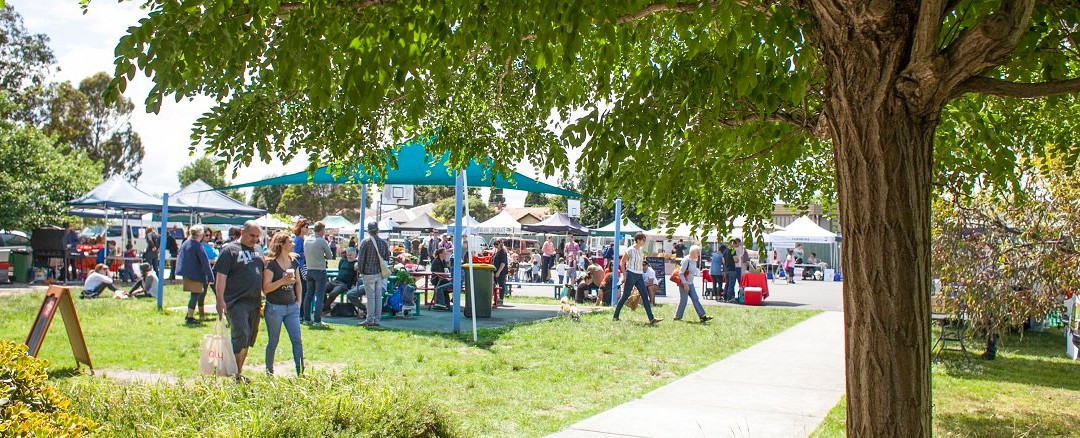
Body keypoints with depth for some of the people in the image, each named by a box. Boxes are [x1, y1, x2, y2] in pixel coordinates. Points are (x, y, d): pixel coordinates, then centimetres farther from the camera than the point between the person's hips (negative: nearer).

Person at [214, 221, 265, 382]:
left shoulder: (257, 252, 17)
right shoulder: (230, 250, -4)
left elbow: (264, 275, 24)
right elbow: (221, 276, -11)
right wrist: (220, 300, -18)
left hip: (254, 302, 7)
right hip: (236, 302, -7)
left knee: (249, 339, 10)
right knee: (241, 336, -13)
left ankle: (238, 372, 21)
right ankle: (237, 375, -6)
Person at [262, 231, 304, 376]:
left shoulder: (294, 262, 8)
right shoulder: (271, 264, -10)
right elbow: (265, 288, -16)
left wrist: (298, 301, 9)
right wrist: (283, 281, -24)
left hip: (292, 307, 5)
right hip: (274, 308, -5)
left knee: (297, 340, -1)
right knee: (273, 342, 7)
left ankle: (301, 372, 2)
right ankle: (269, 373, 21)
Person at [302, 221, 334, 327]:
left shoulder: (306, 240, 4)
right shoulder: (322, 241, -13)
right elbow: (330, 256, -4)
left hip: (309, 270, 6)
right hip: (320, 270, -6)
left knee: (308, 294, 14)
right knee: (319, 295, -3)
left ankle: (307, 318, 18)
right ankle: (317, 320, -6)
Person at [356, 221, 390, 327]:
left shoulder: (365, 241, -8)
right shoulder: (383, 243, 5)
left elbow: (361, 258, -9)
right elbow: (387, 258, 10)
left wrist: (360, 270, 4)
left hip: (369, 273, -4)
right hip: (380, 273, 4)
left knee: (370, 296, -2)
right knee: (378, 296, 7)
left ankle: (370, 320, 1)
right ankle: (377, 319, 11)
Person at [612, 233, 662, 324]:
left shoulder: (641, 251, 11)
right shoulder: (630, 250, -10)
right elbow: (621, 263, -7)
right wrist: (624, 275, -11)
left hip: (639, 276, 7)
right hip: (631, 275, -7)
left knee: (645, 296, -2)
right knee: (625, 296, 0)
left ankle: (651, 318, -5)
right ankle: (615, 316, 12)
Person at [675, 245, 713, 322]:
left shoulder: (694, 260, 8)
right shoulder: (686, 260, -18)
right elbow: (680, 273, -19)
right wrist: (685, 284, -20)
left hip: (690, 284, 8)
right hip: (684, 284, -8)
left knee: (695, 299, 3)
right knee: (683, 301, -3)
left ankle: (702, 316, 1)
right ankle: (677, 317, 9)